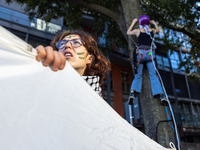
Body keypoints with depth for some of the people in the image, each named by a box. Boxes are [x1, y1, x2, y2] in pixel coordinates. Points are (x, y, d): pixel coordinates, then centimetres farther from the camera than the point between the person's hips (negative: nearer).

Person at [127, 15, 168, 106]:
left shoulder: (137, 31, 8)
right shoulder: (152, 30, 13)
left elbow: (128, 32, 29)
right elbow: (158, 30, 39)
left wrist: (133, 22, 35)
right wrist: (154, 23, 52)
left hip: (140, 53, -1)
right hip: (149, 54, 1)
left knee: (138, 75, -1)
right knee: (153, 75, -3)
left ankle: (132, 93, -22)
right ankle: (161, 95, -14)